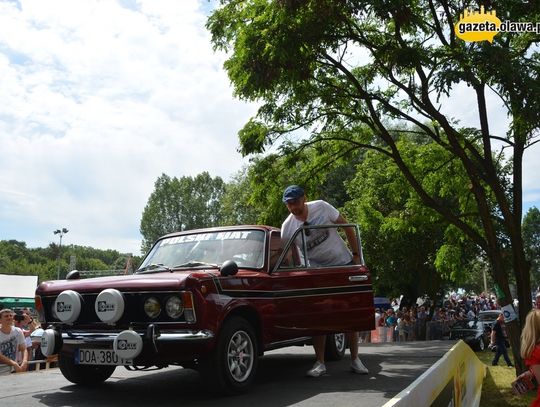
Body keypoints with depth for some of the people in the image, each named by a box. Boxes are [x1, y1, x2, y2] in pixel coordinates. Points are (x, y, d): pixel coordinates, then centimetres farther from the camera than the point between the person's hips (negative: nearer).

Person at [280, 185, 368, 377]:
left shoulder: (322, 207, -14)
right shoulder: (287, 227, -11)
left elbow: (347, 226, -4)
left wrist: (356, 254, -6)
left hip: (344, 263, 0)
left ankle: (355, 359, 17)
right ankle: (320, 363, 5)